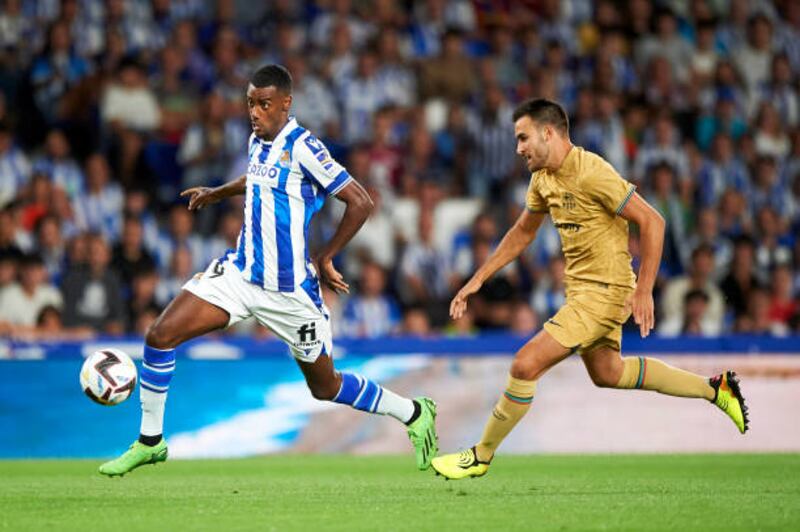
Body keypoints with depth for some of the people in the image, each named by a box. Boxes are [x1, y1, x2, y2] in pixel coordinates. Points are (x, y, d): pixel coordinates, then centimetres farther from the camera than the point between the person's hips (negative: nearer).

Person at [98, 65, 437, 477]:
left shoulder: (302, 147, -17)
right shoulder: (256, 142, 6)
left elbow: (360, 203, -16)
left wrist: (325, 258, -11)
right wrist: (218, 193, 31)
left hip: (290, 290, -6)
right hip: (241, 273, 6)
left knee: (326, 388, 6)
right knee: (160, 335, -9)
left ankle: (414, 414, 29)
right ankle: (150, 441, 4)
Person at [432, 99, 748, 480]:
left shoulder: (591, 173, -22)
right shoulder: (543, 178, 6)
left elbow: (651, 221, -21)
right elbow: (522, 232, 21)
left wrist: (643, 290, -23)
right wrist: (478, 279, 16)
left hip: (604, 292, -10)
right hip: (581, 288, 10)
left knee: (526, 365, -13)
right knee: (607, 373, 24)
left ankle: (481, 456, 1)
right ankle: (714, 388, 33)